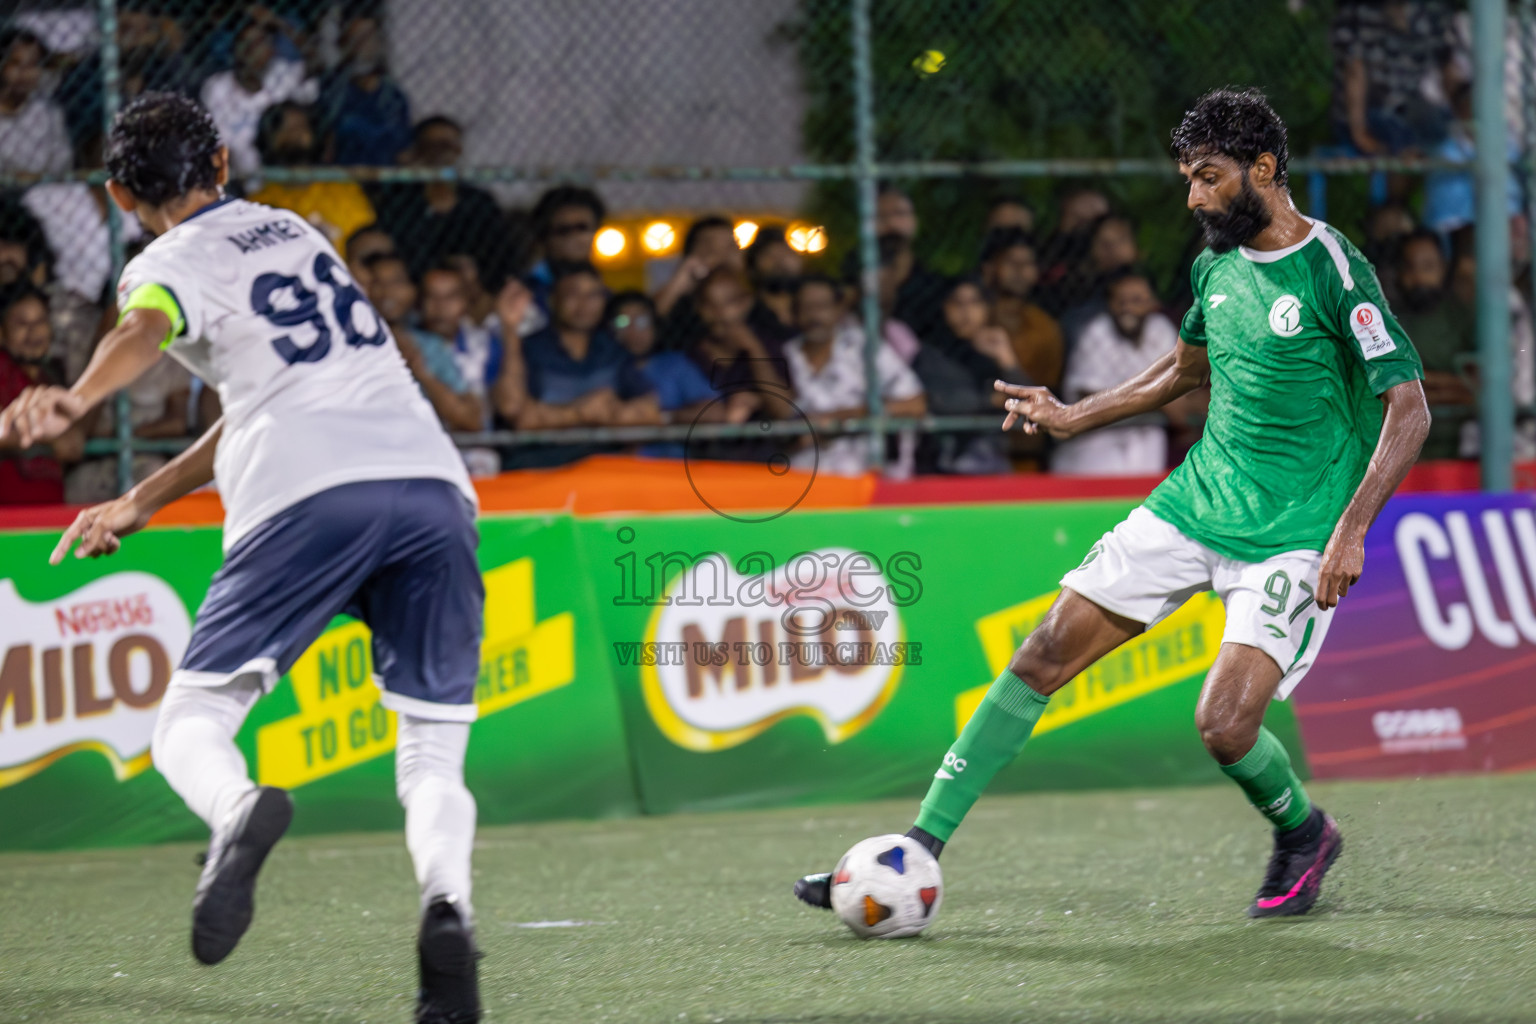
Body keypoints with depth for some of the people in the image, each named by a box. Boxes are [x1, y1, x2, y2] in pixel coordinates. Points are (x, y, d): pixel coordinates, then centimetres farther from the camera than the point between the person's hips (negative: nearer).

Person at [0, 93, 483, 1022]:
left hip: (308, 495, -5)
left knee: (190, 724, 3)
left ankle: (240, 808, -33)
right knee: (431, 754, 7)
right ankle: (448, 903, -24)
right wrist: (141, 502, 40)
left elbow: (144, 331, -15)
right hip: (431, 483, 5)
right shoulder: (297, 233, 31)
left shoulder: (171, 263, 11)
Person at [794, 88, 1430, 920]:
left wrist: (1350, 530, -25)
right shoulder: (1216, 264, 8)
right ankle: (921, 847, 2)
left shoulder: (1332, 270, -14)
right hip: (1190, 505, 7)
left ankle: (1303, 835, 14)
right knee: (1043, 656, -2)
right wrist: (1076, 417, 20)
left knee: (1224, 726, -20)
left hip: (1290, 536, -7)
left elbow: (1410, 408, -17)